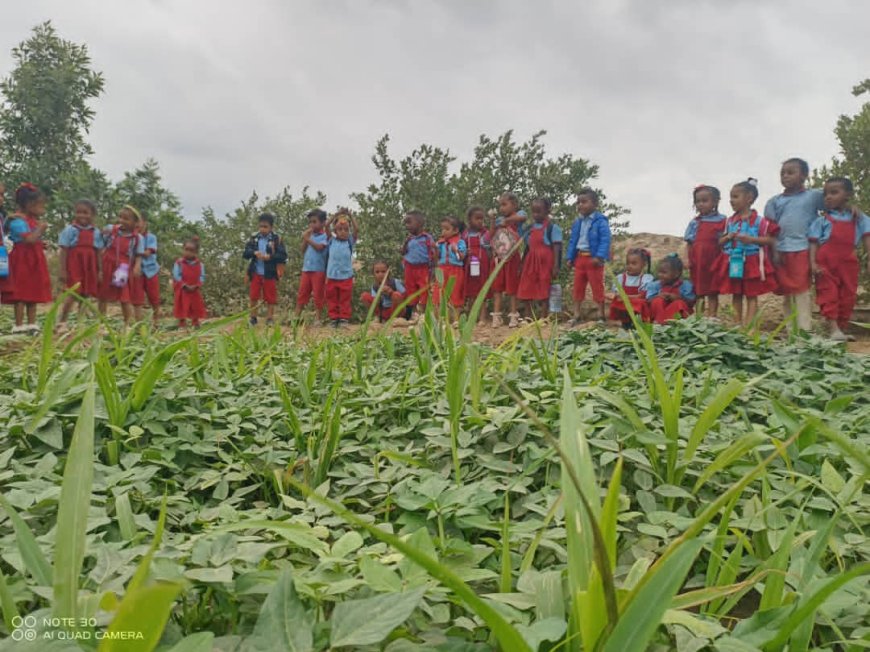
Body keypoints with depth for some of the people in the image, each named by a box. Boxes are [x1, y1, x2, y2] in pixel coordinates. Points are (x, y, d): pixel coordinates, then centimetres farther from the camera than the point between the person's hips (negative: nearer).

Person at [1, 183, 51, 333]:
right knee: (21, 293, -6)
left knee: (33, 292, 10)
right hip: (22, 260, -9)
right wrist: (40, 228, -15)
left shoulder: (33, 219, 13)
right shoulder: (17, 221, -15)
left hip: (33, 260, 9)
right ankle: (18, 325, -1)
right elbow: (30, 239, -26)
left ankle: (31, 324, 16)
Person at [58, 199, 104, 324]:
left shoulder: (96, 232, 8)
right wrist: (63, 271, -9)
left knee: (86, 295, 7)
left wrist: (99, 272, 8)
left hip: (89, 268, 4)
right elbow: (63, 252, -4)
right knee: (73, 294, -11)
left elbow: (98, 254, 11)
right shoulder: (70, 230, -2)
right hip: (74, 267, -4)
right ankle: (62, 321, -5)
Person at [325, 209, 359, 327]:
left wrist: (350, 215, -7)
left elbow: (357, 230, -7)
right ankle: (334, 318, 14)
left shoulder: (350, 241, 5)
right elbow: (327, 227, -2)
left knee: (345, 299, 4)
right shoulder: (332, 240, 7)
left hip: (346, 276, -1)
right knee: (332, 298, 6)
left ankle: (344, 318, 9)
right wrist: (335, 215, -6)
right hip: (331, 275, 1)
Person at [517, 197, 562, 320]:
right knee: (526, 292, 6)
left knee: (543, 292, 0)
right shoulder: (529, 228, 12)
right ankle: (529, 319, 15)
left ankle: (543, 319, 8)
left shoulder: (552, 227, -5)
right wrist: (522, 266, 15)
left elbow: (556, 248, -9)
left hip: (545, 263, -6)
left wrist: (556, 266, -16)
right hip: (531, 262, 6)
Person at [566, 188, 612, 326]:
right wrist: (570, 257, 9)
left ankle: (601, 316, 8)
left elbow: (605, 240, -17)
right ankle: (576, 316, 18)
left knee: (597, 287, 0)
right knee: (578, 287, 10)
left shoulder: (600, 221, -11)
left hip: (593, 258, -7)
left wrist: (599, 257, -26)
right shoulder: (577, 222, 11)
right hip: (579, 258, 7)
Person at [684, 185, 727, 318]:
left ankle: (712, 316, 7)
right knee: (698, 290, 10)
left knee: (712, 291, 2)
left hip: (713, 260, -3)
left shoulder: (721, 220, -1)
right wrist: (687, 259, -1)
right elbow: (689, 243, 8)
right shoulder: (694, 222, 8)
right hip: (697, 261, 3)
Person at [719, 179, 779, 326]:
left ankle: (749, 325, 3)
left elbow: (771, 240, -9)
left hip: (751, 263, -5)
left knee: (751, 295, 2)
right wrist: (728, 237, -10)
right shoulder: (729, 221, 8)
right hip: (733, 263, 5)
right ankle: (738, 323, 17)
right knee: (736, 294, 10)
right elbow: (721, 242, 11)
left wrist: (751, 239, -20)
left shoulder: (759, 221, -6)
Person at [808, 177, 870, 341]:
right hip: (825, 263, -3)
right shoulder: (822, 221, 2)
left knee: (848, 296, 8)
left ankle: (841, 329, 19)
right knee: (828, 294, -8)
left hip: (848, 263, 3)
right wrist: (813, 263, -14)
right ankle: (833, 329, -9)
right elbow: (814, 243, -2)